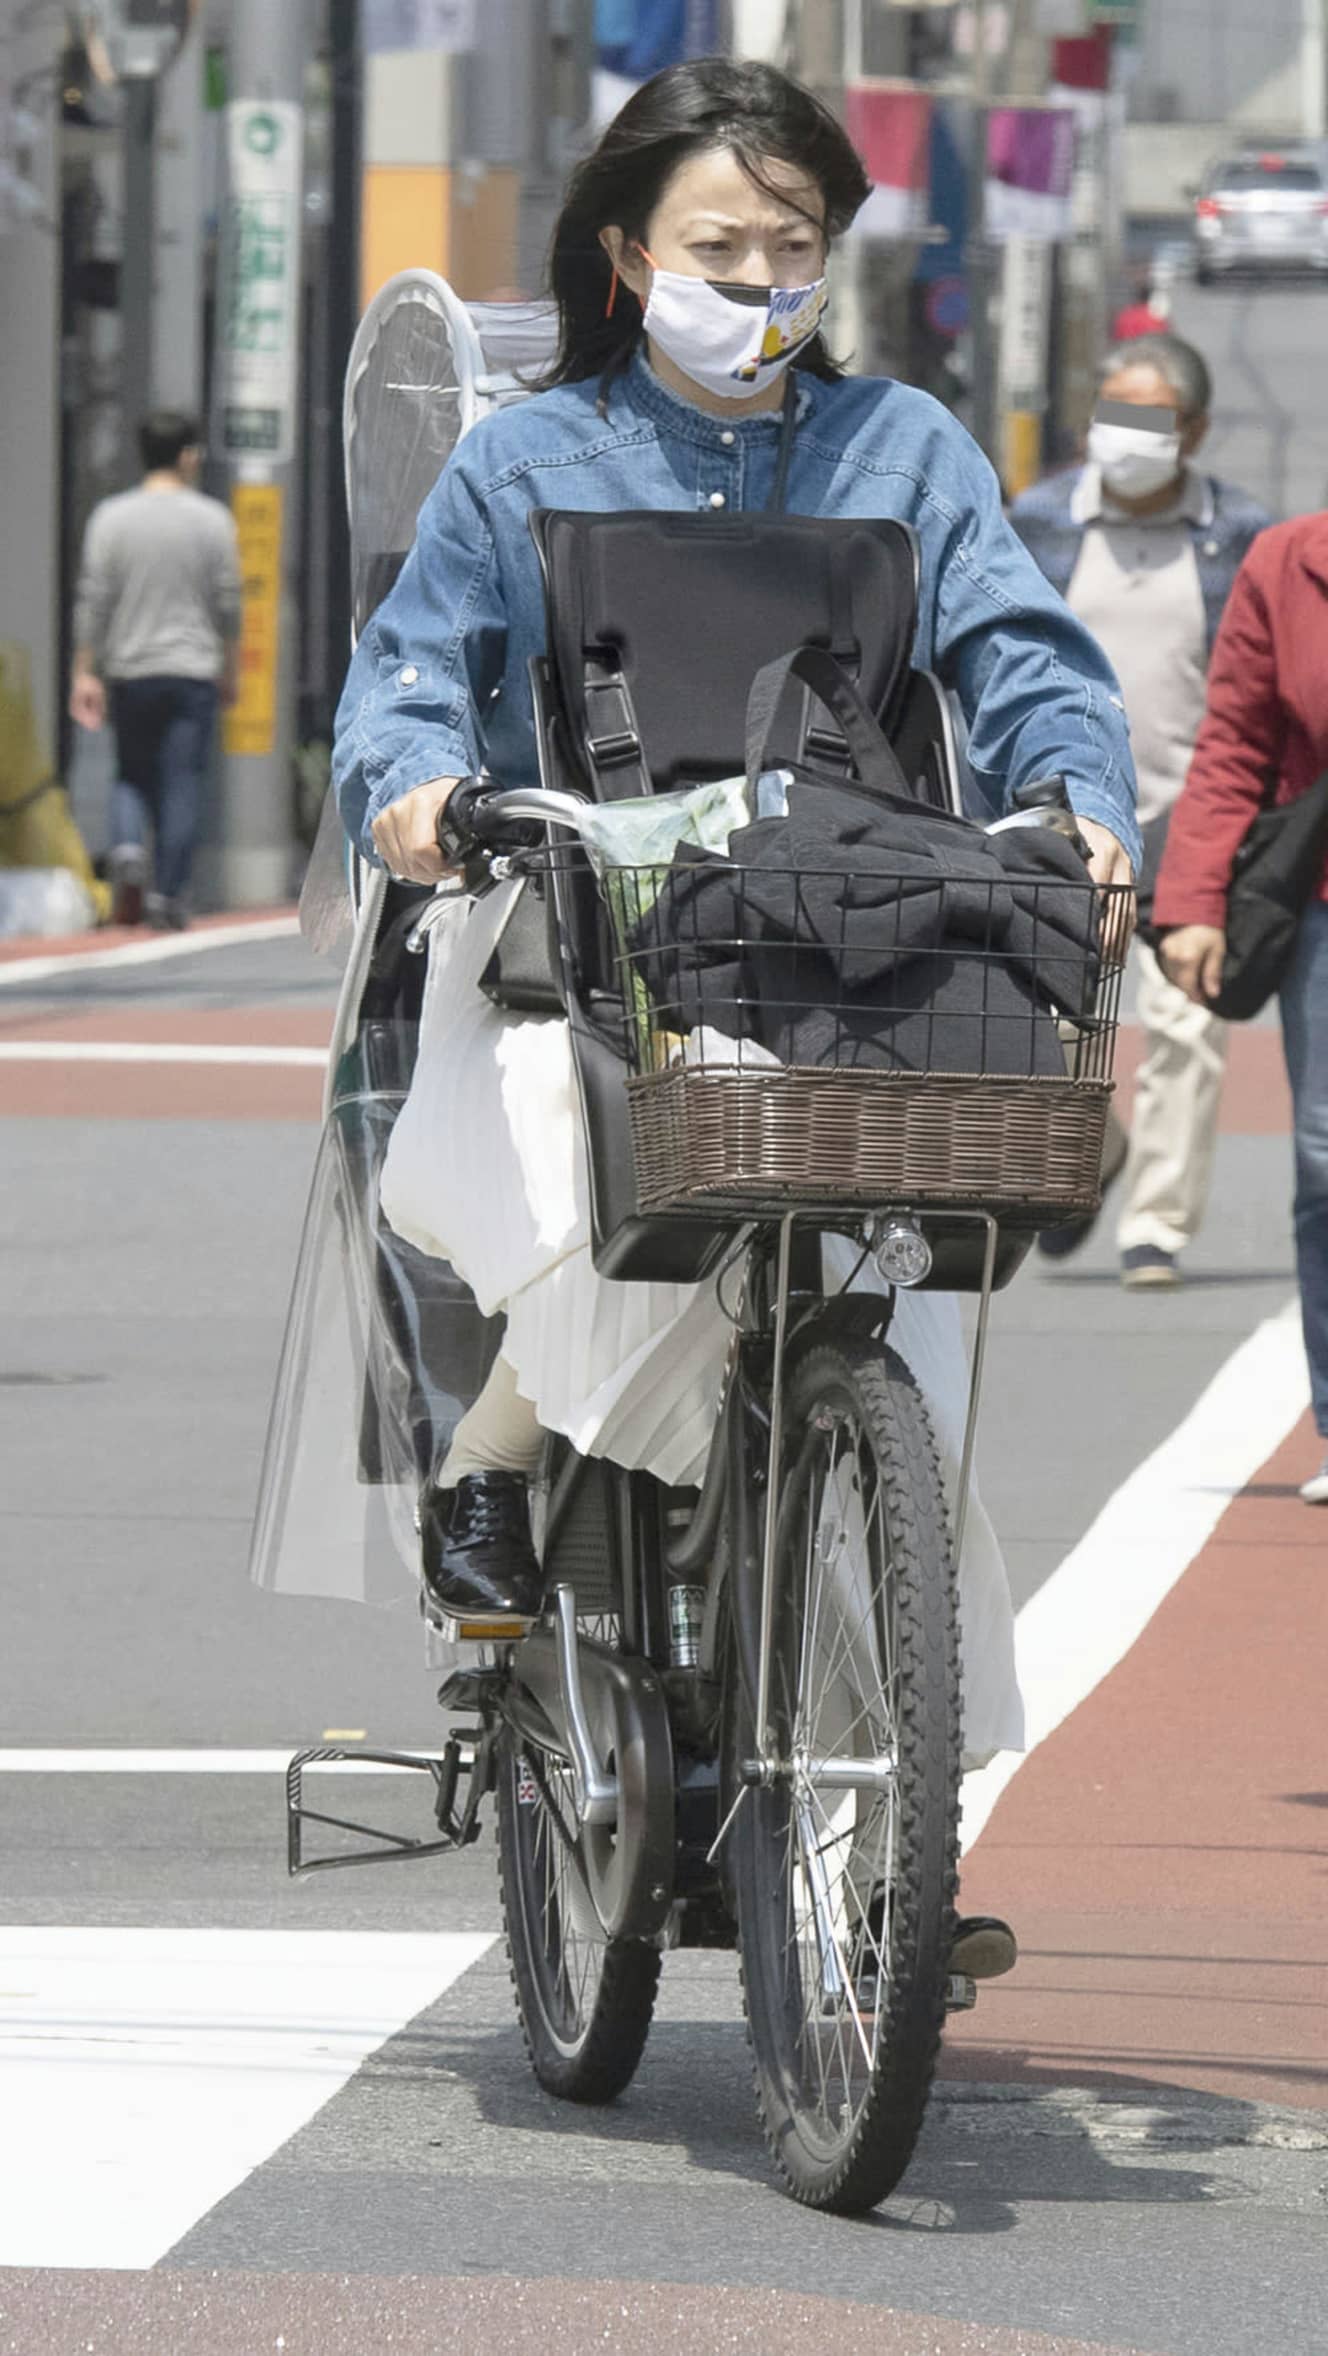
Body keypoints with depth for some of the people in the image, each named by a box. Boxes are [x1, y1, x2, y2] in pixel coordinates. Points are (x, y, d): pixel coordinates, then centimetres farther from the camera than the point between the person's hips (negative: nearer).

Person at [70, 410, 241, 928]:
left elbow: (93, 600, -3)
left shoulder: (111, 517, -1)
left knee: (131, 776, 15)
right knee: (183, 784, 2)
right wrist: (229, 671, 13)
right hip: (193, 671, -1)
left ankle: (128, 848, -12)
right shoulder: (212, 519, -1)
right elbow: (228, 603, 2)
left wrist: (85, 673, 1)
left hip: (130, 672, 1)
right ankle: (169, 893, -1)